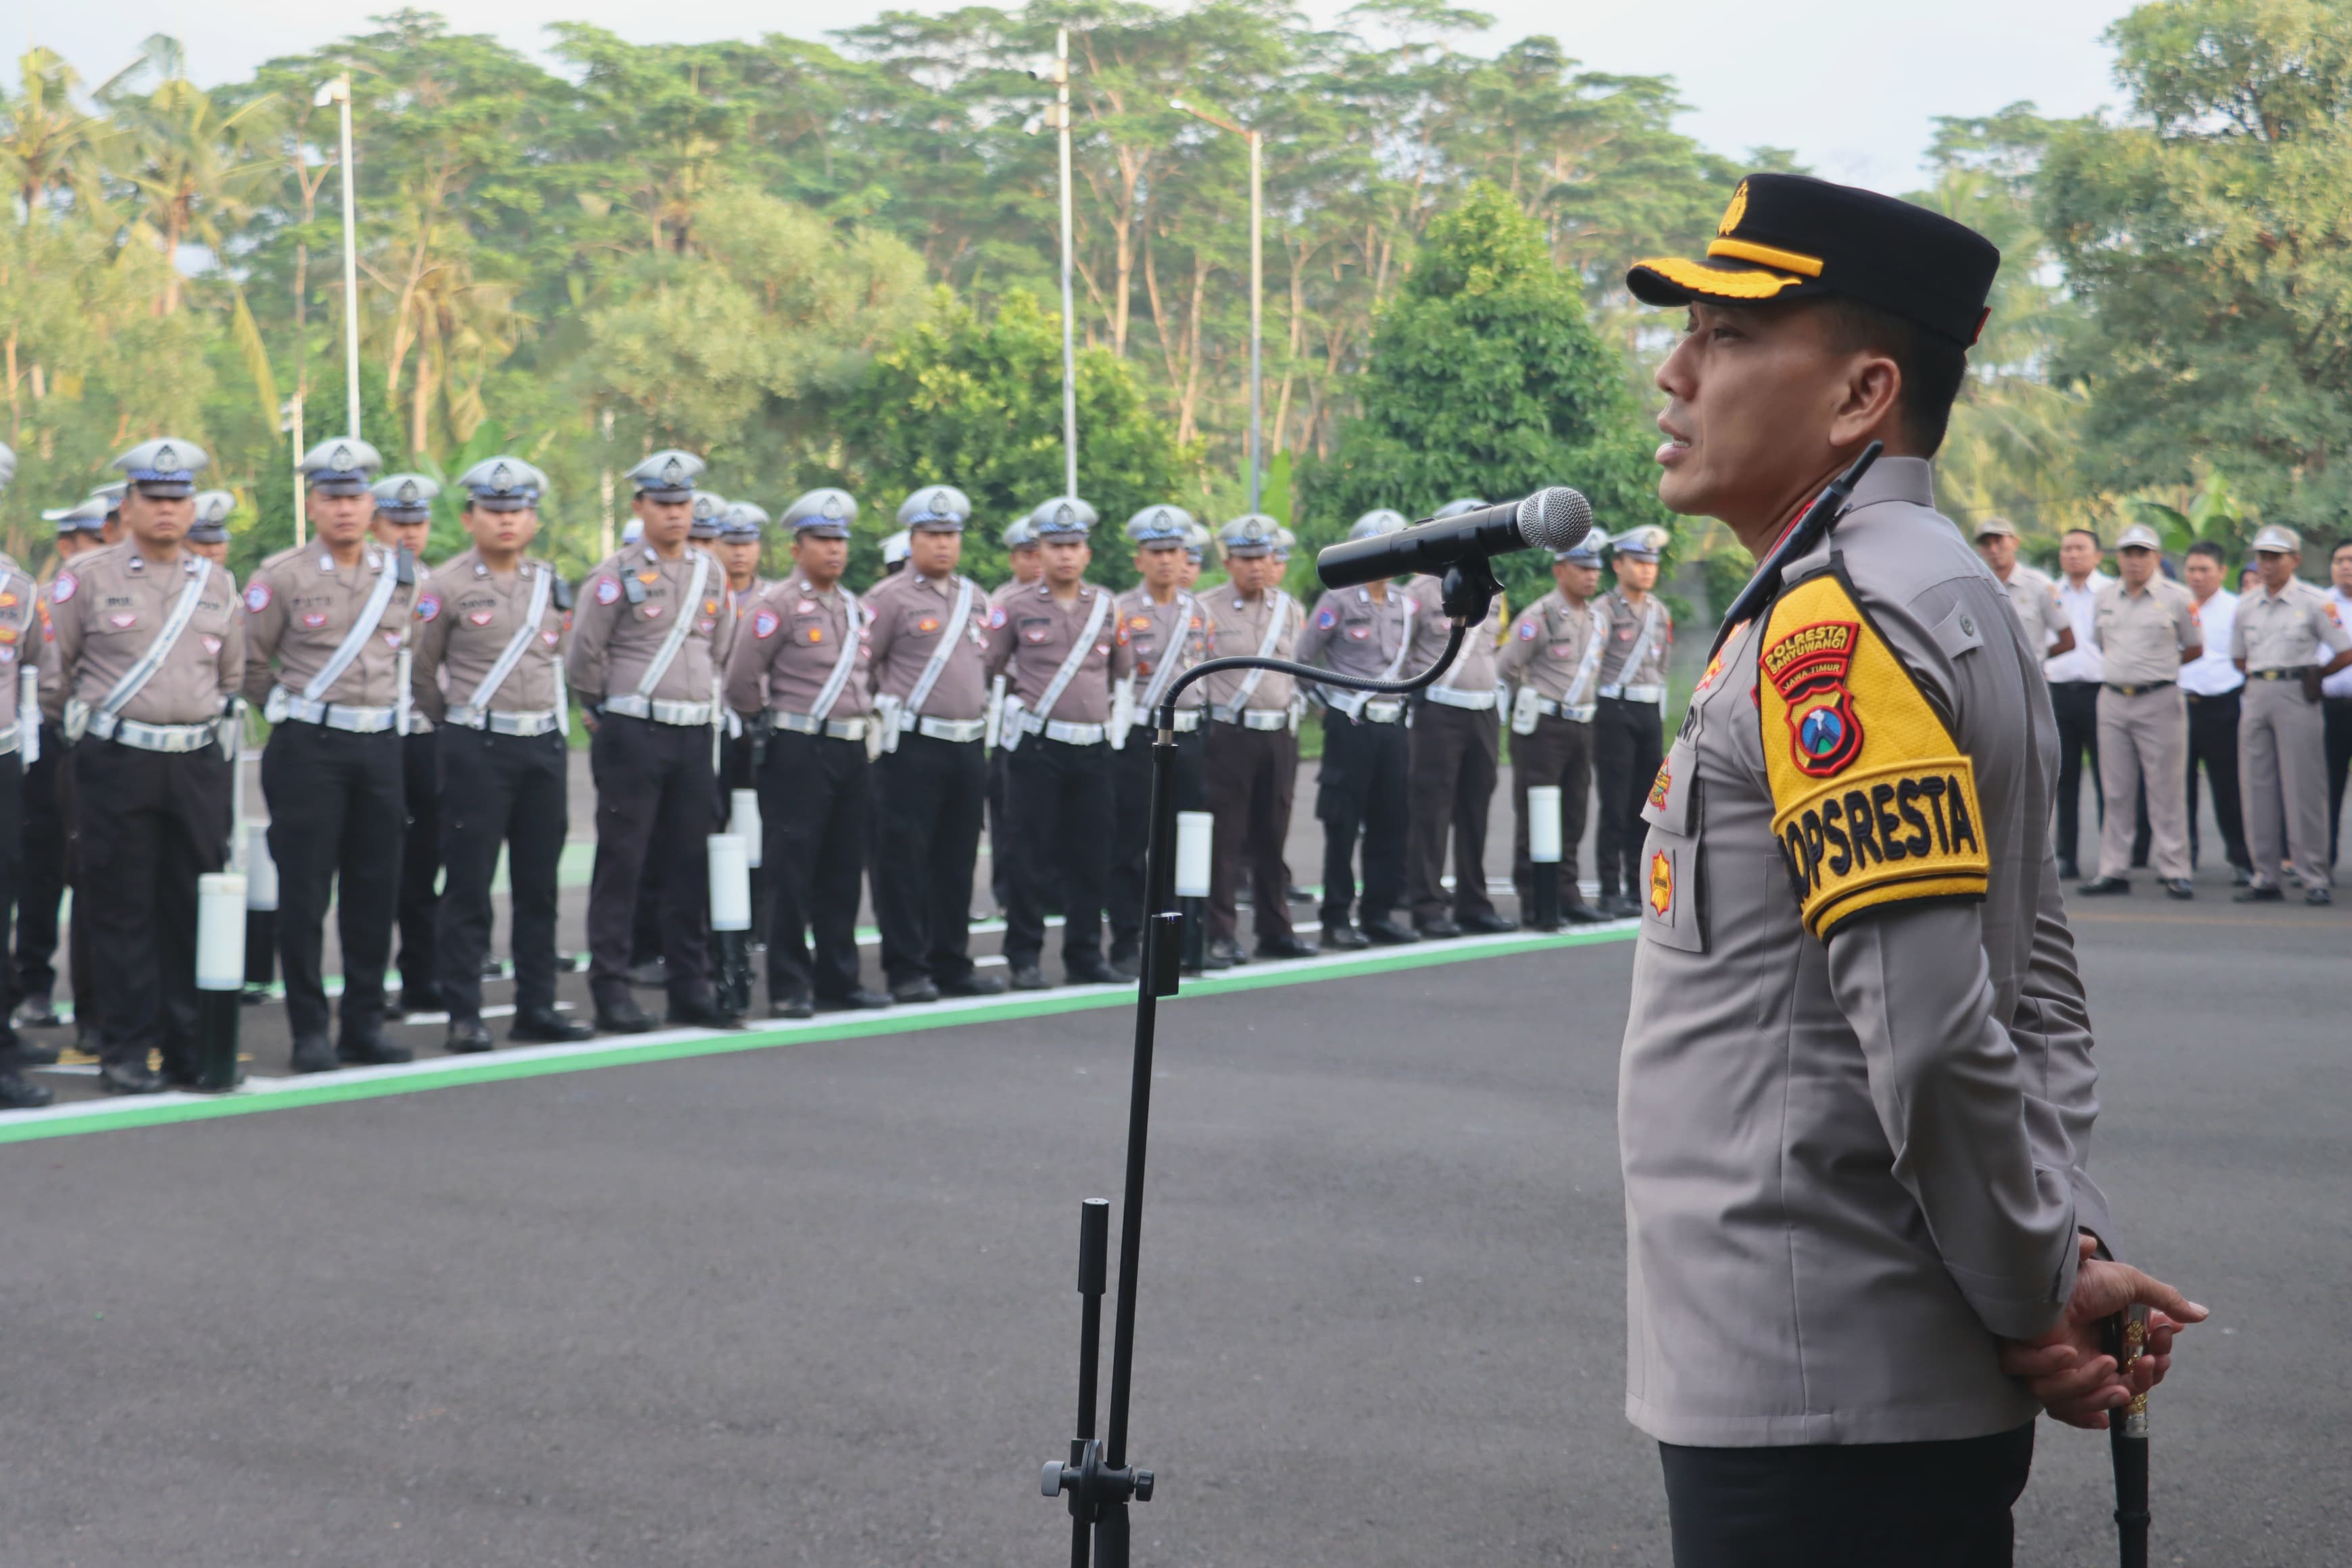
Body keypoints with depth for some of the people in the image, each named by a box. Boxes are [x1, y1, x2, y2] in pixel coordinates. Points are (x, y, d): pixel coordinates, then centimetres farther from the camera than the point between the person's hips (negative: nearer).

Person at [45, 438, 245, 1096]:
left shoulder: (217, 584, 11)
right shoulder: (86, 578, -1)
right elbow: (53, 668, 7)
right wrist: (76, 728, 14)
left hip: (198, 764, 3)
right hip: (116, 763, -3)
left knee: (195, 908, 5)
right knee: (121, 912, 0)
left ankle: (191, 1043, 13)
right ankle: (125, 1049, 6)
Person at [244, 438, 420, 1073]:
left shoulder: (400, 573, 8)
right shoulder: (282, 576, -5)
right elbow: (250, 663, 3)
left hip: (382, 744, 4)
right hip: (309, 748, -4)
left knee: (375, 889, 6)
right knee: (304, 893, -1)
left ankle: (364, 1022, 15)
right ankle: (309, 1030, 5)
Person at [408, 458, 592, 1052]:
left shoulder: (551, 584, 10)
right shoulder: (447, 586, -4)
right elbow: (420, 672, 2)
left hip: (546, 745, 5)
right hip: (477, 749, -5)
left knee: (538, 885, 8)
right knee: (469, 887, -2)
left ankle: (536, 1006, 15)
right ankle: (464, 1015, 3)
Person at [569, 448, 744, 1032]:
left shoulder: (710, 572, 11)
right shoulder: (617, 574, -6)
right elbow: (583, 656, -4)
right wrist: (607, 712, 5)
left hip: (695, 736, 5)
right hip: (632, 736, -5)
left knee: (692, 863, 7)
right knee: (621, 864, -2)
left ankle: (689, 986, 13)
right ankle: (610, 989, 2)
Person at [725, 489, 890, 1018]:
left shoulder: (855, 608, 14)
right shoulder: (778, 606, -8)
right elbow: (741, 679, -10)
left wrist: (862, 718, 15)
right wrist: (767, 724, 2)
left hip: (850, 750, 7)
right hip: (799, 751, -7)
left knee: (843, 870, 10)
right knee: (792, 874, -3)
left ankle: (838, 978, 18)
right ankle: (789, 988, 1)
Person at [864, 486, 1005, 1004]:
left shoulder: (975, 597, 15)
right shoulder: (890, 597, -4)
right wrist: (889, 709, -3)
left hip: (969, 745, 6)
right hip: (913, 746, -6)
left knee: (957, 860, 10)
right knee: (904, 860, -4)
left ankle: (952, 963, 16)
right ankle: (907, 970, 1)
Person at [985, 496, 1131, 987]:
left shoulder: (1107, 606, 9)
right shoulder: (1016, 607, 0)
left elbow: (1123, 668, 19)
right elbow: (986, 666, 6)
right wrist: (1025, 697, 11)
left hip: (1093, 747, 3)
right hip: (1036, 746, -3)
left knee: (1090, 858, 5)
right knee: (1032, 856, -1)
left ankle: (1085, 956, 13)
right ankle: (1024, 959, 7)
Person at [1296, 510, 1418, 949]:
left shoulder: (1407, 604, 11)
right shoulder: (1338, 600, -5)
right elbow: (1302, 657, -3)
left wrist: (1404, 702, 14)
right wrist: (1330, 700, 1)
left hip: (1392, 725, 5)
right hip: (1350, 726, -5)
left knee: (1391, 825, 6)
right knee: (1342, 826, -2)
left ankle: (1379, 913, 15)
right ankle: (1336, 920, 2)